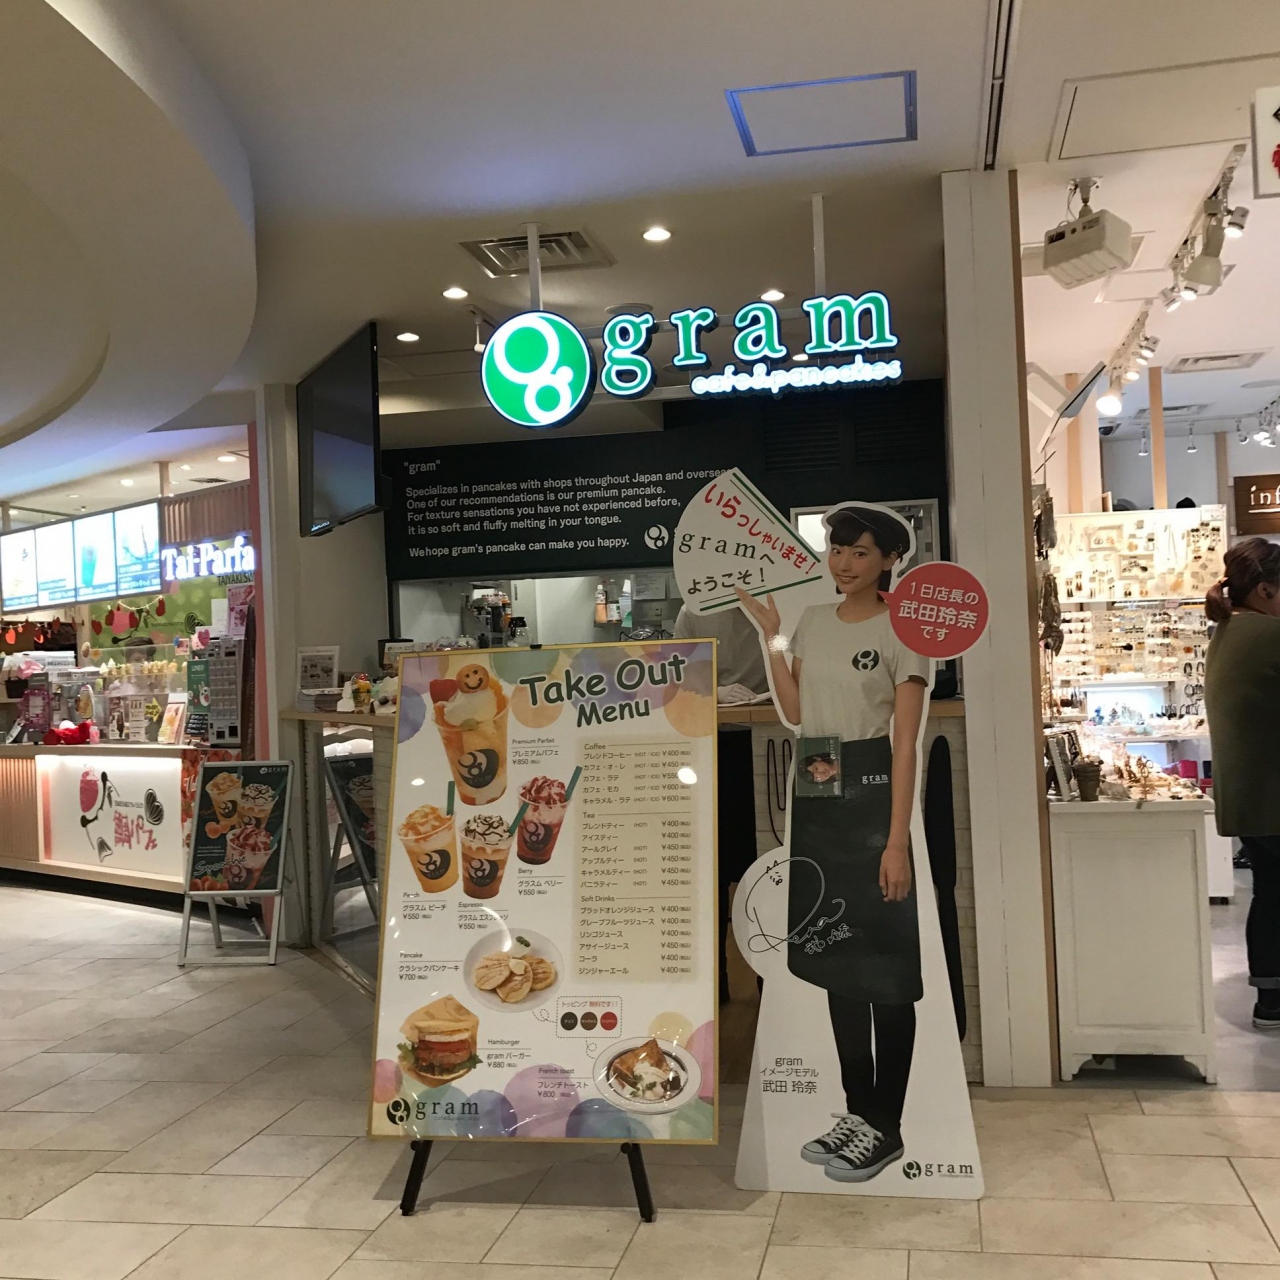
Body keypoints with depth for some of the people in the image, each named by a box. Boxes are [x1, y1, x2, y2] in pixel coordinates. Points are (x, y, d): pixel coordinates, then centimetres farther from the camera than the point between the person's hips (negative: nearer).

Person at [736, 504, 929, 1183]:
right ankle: (857, 1110, 26)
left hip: (870, 793, -7)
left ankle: (886, 1127, 12)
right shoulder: (814, 619, 11)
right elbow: (794, 711, 9)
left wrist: (897, 842, -16)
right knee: (835, 956, 13)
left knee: (884, 964, 0)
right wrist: (769, 634, 6)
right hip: (815, 795, 7)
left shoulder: (900, 632, -7)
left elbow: (905, 745, -11)